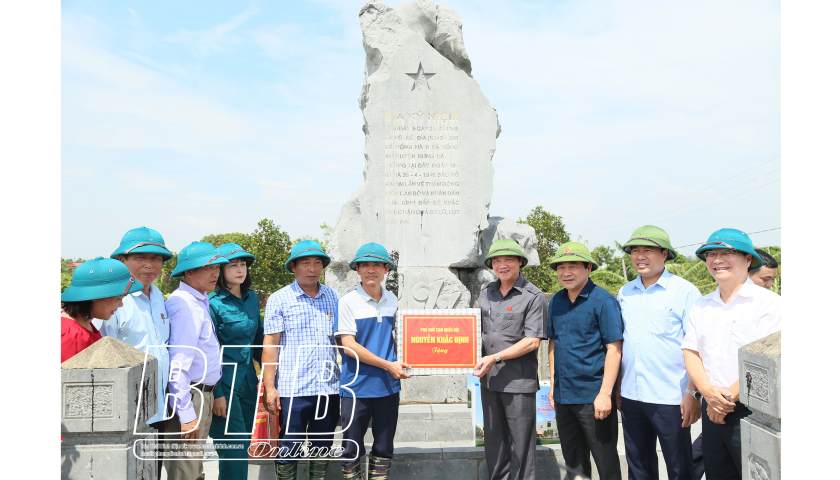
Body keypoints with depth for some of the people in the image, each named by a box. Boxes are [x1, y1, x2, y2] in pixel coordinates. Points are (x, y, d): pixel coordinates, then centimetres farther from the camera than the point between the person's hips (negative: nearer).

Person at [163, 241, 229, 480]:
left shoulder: (200, 301, 13)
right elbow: (178, 364, -22)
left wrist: (210, 396, 16)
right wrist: (186, 413, -22)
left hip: (203, 394, 10)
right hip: (189, 397, -10)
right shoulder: (184, 304, -18)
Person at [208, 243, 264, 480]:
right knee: (235, 449, -6)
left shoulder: (252, 298, 9)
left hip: (248, 380, 6)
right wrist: (217, 394, -14)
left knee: (243, 446, 12)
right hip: (225, 382, -6)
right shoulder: (213, 303, -10)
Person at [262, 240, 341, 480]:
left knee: (323, 448, 13)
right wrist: (269, 387, -8)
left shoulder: (333, 297, 10)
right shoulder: (279, 299, 0)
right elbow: (270, 344, -3)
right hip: (292, 389, -3)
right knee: (288, 450, 2)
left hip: (329, 387, 3)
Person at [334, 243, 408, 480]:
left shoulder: (392, 300, 7)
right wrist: (387, 365, -15)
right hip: (357, 387, -4)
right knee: (352, 449, 6)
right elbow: (348, 346, -12)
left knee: (384, 448, 13)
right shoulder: (348, 301, -7)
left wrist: (402, 362, 0)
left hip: (388, 387, 4)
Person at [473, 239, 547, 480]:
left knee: (523, 442, 2)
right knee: (493, 439, 15)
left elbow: (532, 341, -13)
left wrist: (495, 358, -18)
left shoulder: (533, 297, -8)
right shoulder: (486, 292, 10)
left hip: (519, 380, -6)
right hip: (489, 378, 6)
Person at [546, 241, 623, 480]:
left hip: (593, 396, -6)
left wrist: (605, 394, -19)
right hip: (563, 396, 6)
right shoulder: (556, 301, 8)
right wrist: (553, 385, 13)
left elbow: (614, 350, -14)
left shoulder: (603, 300, -11)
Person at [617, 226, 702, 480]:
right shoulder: (625, 293, 9)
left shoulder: (684, 291, -6)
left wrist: (693, 394, -13)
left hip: (670, 398, -5)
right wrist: (617, 388, 12)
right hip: (631, 396, 5)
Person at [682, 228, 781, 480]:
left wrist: (729, 397, -14)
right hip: (712, 412, 5)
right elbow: (690, 352, 7)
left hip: (750, 412, -5)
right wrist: (708, 391, -10)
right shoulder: (701, 306, 12)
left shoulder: (768, 302, -6)